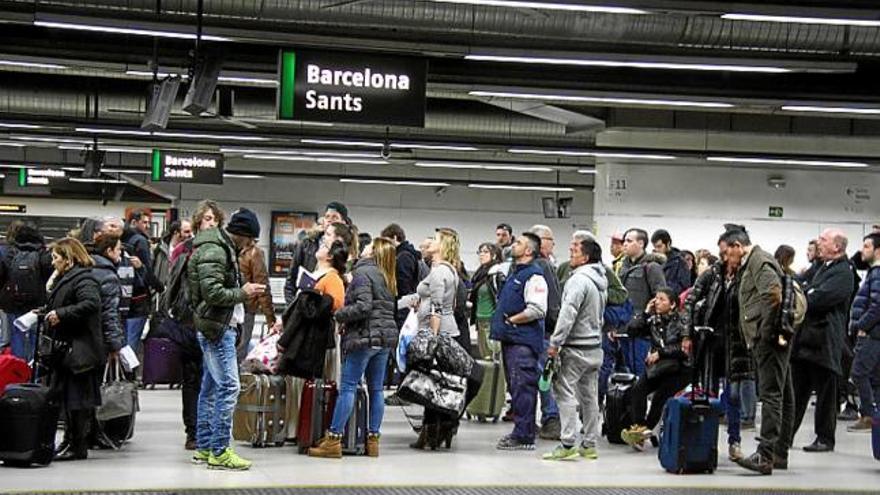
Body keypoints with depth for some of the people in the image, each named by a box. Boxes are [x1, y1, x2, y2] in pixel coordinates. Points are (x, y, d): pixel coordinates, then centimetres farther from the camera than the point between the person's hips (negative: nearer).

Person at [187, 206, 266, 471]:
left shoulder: (223, 249, 18)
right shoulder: (213, 252, -15)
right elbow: (211, 293, -22)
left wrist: (243, 291, 8)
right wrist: (242, 293, -13)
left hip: (220, 327, 11)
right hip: (217, 328, -11)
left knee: (211, 387, 13)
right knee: (228, 386, -12)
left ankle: (204, 447, 18)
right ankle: (218, 451, -11)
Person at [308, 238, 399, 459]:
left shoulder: (363, 272, -9)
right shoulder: (388, 278, 16)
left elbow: (363, 306, -19)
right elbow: (391, 308, 14)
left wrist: (340, 315, -6)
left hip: (365, 336, -8)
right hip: (386, 338, 8)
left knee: (348, 387, -6)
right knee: (376, 389, 9)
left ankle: (333, 440, -6)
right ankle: (373, 440, 11)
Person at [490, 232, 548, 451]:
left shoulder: (534, 275, -11)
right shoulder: (514, 273, 20)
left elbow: (537, 310, -21)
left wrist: (511, 320, -13)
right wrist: (501, 326, 17)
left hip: (524, 341, -10)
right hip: (510, 339, 10)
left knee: (523, 388, -9)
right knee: (515, 387, 14)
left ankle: (524, 437, -8)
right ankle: (520, 432, 21)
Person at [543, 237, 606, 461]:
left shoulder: (579, 279, -16)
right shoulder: (601, 281, 14)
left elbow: (568, 313, -21)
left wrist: (555, 343, -17)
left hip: (576, 348, -9)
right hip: (595, 346, 9)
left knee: (565, 392, -7)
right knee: (590, 396, 11)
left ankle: (567, 444, -11)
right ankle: (590, 445, 15)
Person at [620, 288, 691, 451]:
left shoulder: (681, 322, -8)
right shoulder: (653, 321, 9)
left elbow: (684, 348, -14)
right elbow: (632, 330, 0)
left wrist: (660, 353, -15)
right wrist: (646, 312, -3)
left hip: (679, 369, -5)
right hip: (657, 366, 5)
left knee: (661, 394, -24)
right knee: (638, 389, -19)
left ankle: (646, 428, -15)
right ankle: (638, 426, -22)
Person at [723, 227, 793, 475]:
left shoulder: (760, 261, -9)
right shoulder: (750, 264, 21)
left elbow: (773, 296, -22)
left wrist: (766, 332, -16)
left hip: (770, 340, -11)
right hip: (769, 339, 11)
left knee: (771, 395, -14)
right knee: (782, 395, 12)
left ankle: (765, 456, -19)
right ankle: (780, 454, 18)